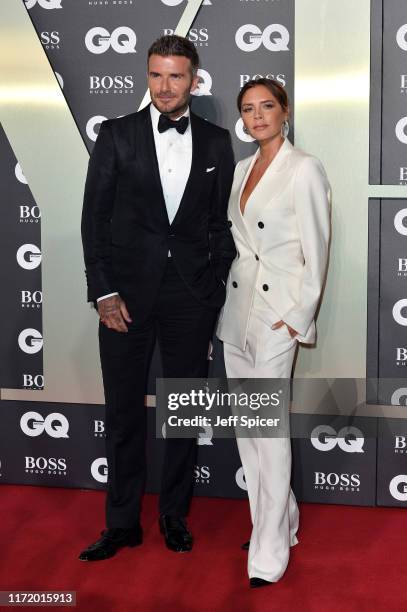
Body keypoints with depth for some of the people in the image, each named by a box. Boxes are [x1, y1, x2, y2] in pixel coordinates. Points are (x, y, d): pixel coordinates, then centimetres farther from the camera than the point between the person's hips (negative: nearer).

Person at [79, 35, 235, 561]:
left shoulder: (216, 142, 6)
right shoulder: (116, 135, 1)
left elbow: (221, 221, 8)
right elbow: (95, 216, -1)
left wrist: (217, 287, 0)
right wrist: (104, 291, -7)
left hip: (192, 296, 1)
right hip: (127, 292, -1)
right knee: (124, 412, 6)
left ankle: (175, 515, 25)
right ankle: (122, 523, 19)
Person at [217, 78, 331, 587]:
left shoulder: (304, 169, -9)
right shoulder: (241, 169, 12)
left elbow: (316, 251, -11)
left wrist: (298, 316, -13)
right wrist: (223, 305, 12)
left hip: (277, 314, -8)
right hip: (235, 310, 8)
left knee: (270, 428, -8)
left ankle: (269, 553, 1)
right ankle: (280, 522, 25)